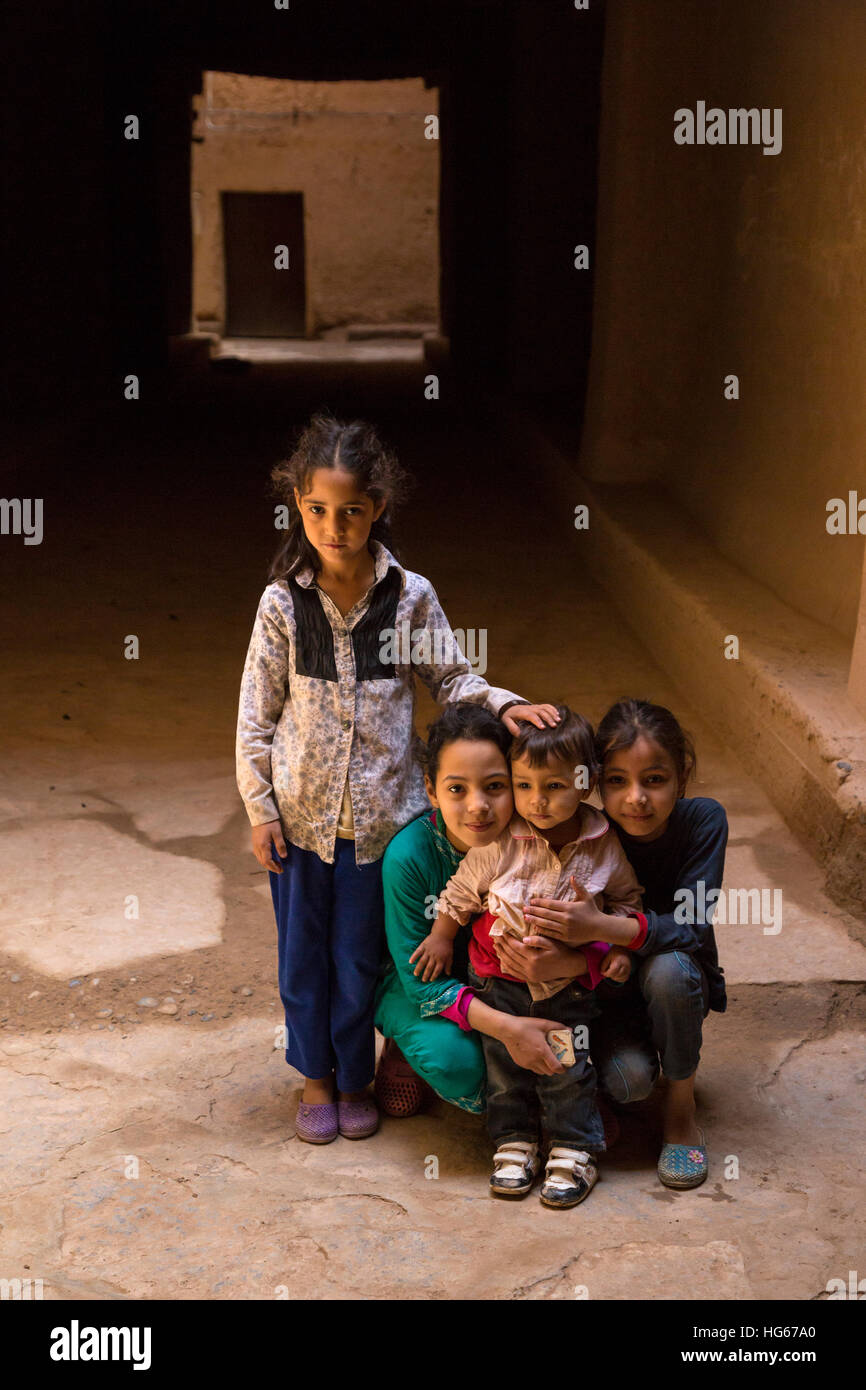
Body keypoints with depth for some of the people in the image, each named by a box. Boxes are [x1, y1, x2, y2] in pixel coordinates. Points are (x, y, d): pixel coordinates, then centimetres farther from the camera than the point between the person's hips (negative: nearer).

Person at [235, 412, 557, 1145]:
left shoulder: (411, 596, -7)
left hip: (380, 811, 0)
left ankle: (355, 1077, 34)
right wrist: (260, 807, -3)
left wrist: (503, 702, -15)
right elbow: (256, 712, -2)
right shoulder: (283, 602, -7)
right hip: (301, 811, 1)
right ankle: (315, 1076, 35)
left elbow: (451, 679, 4)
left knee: (361, 954, 12)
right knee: (303, 953, 14)